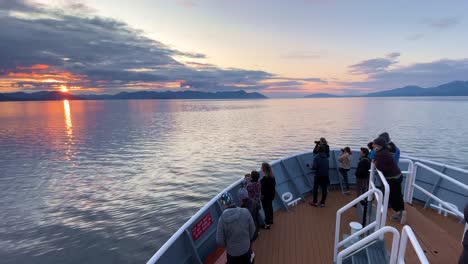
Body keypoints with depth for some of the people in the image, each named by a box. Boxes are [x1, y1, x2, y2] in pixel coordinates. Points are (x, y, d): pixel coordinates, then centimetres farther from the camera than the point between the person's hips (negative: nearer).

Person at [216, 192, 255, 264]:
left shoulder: (222, 218, -26)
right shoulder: (245, 212, -21)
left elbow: (219, 241, -16)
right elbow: (252, 229, -7)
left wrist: (227, 245, 6)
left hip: (232, 252, -2)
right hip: (246, 248, 2)